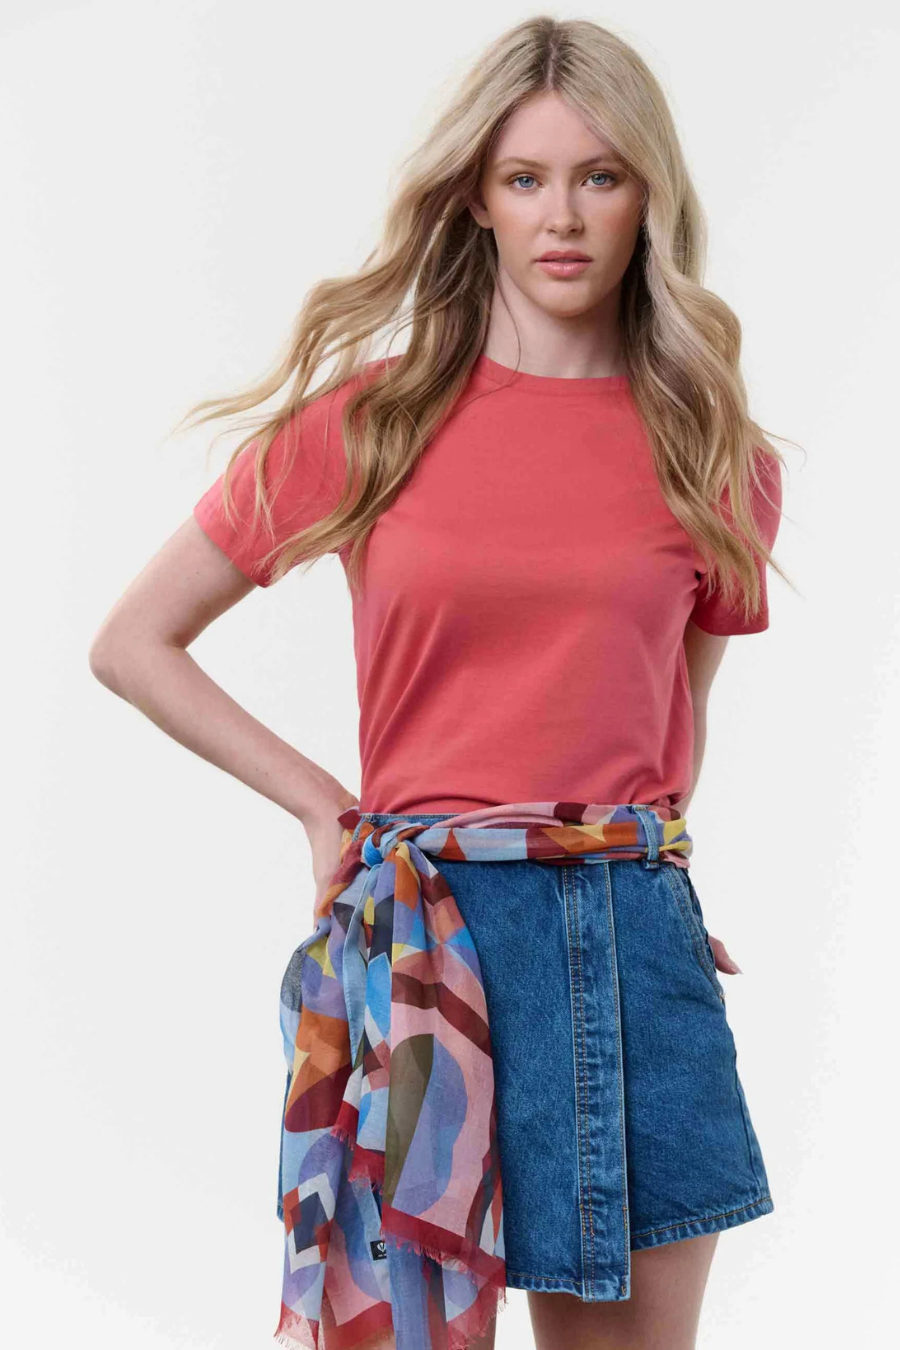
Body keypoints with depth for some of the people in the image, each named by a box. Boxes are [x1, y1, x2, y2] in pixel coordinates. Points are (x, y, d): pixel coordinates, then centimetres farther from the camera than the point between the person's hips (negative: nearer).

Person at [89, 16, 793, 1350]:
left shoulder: (717, 457, 5)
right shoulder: (365, 423, 0)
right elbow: (132, 645, 5)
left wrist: (634, 859, 7)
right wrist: (325, 806, 0)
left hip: (635, 940, 2)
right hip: (426, 934, -2)